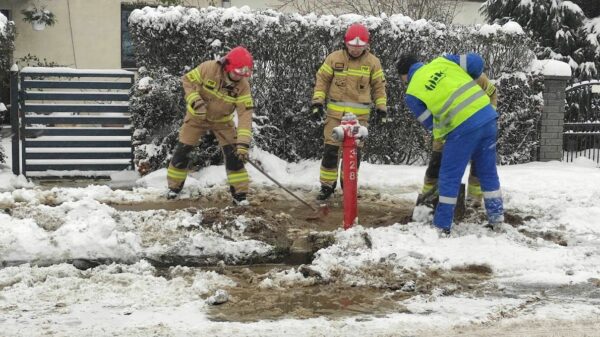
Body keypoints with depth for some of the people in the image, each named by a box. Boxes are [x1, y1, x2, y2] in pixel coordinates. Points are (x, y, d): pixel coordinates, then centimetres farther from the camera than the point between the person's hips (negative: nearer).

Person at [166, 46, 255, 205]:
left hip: (222, 120, 0)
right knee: (182, 150, 3)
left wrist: (243, 142, -38)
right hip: (197, 116, 0)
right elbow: (188, 80, -15)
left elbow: (245, 114, -29)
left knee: (234, 153, -11)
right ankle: (174, 186, 23)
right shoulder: (208, 68, -29)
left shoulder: (243, 86, -25)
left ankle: (239, 193, -1)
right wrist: (195, 100, -32)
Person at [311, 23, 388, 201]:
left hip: (359, 115, 0)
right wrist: (317, 102, -1)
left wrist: (381, 108, 5)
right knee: (330, 150, -3)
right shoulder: (334, 58, 0)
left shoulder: (372, 62, 2)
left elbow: (379, 86, 11)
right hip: (335, 113, 0)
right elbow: (322, 79, 6)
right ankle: (327, 185, 8)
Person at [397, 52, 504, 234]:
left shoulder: (412, 93, 6)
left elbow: (431, 123, 9)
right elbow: (476, 62, 11)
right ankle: (496, 217, 26)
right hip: (488, 115, 5)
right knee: (488, 172, 19)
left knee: (449, 177, 8)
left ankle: (442, 225, 12)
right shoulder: (442, 61, 14)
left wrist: (439, 136, 27)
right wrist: (469, 83, 27)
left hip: (463, 127, -5)